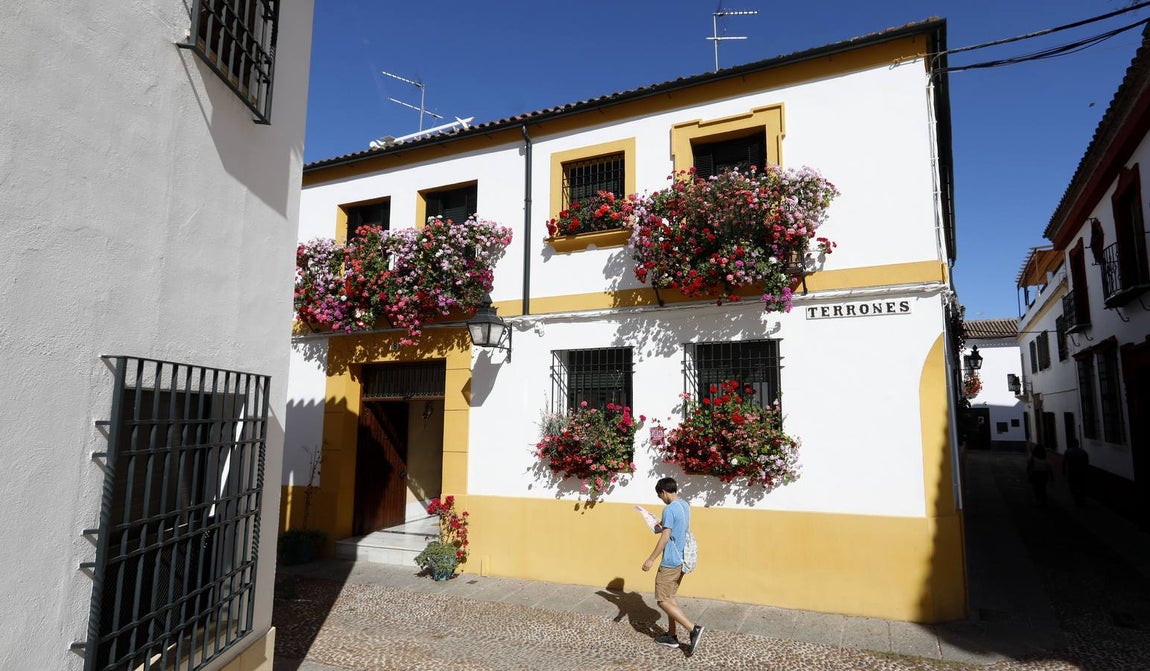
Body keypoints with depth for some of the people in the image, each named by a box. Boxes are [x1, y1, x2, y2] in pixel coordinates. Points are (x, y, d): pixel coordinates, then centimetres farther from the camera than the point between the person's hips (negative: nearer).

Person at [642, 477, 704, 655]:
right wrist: (663, 526, 23)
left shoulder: (669, 509, -20)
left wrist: (651, 559, -19)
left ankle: (693, 629, -7)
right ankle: (672, 636, 23)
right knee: (670, 597, 18)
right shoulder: (685, 505, 8)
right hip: (681, 560, 10)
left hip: (670, 562, -10)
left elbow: (665, 537, -23)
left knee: (663, 601, -2)